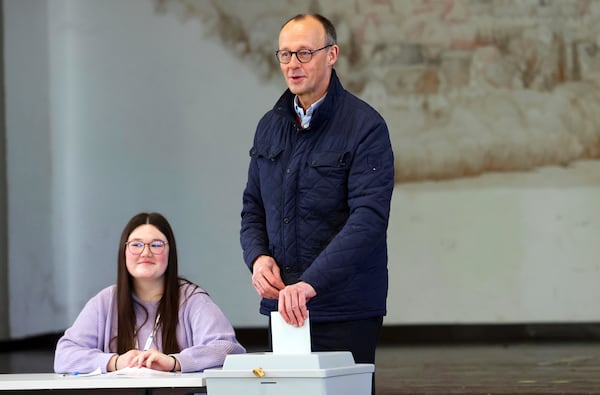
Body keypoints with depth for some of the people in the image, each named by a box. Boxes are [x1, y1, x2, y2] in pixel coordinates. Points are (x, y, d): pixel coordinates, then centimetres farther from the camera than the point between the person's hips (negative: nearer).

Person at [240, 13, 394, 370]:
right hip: (280, 304, 5)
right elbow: (253, 206, 18)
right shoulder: (270, 126, 11)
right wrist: (258, 256, -4)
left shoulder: (365, 126, -10)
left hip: (346, 310, -5)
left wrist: (311, 283, -29)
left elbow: (369, 218, -20)